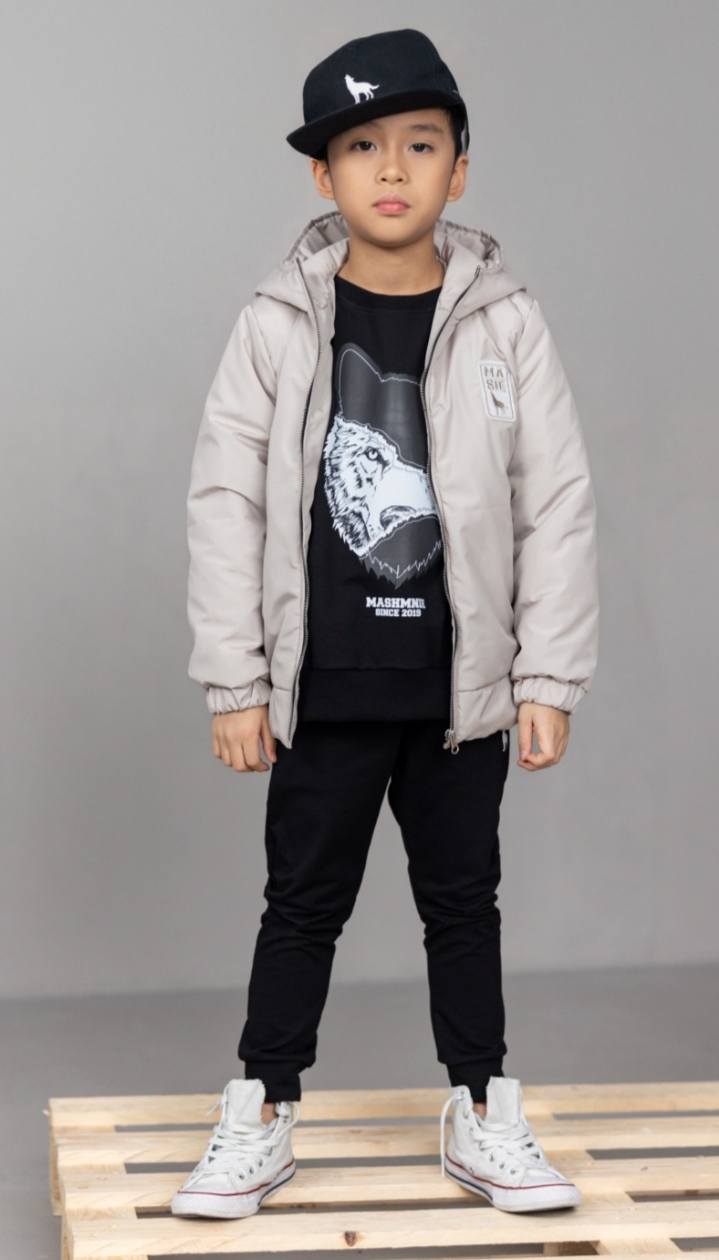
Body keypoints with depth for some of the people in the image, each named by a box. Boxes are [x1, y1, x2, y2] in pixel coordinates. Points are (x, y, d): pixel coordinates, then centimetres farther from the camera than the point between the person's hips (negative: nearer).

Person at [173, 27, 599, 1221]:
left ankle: (483, 1117, 28)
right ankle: (261, 1121, 24)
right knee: (304, 901, 10)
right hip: (324, 685, -1)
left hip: (462, 685, 1)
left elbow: (559, 507, -1)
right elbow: (226, 504, -3)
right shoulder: (279, 326, -5)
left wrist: (549, 679, -3)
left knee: (463, 898, 14)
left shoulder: (505, 325, -3)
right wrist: (235, 682, -5)